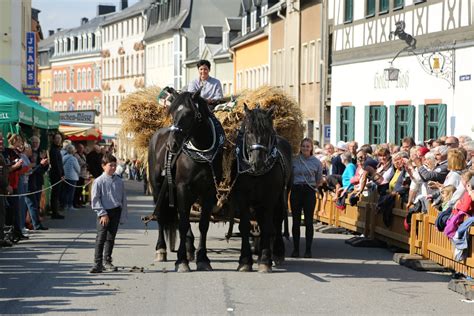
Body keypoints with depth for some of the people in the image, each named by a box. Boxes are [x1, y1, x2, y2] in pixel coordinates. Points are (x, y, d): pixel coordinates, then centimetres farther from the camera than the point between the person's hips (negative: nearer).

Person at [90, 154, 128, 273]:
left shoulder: (119, 181, 6)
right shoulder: (99, 181, -6)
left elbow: (123, 199, 10)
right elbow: (95, 200, -6)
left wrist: (123, 216, 6)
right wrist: (103, 214, -13)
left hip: (116, 212, 4)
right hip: (104, 213, -4)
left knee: (111, 238, 12)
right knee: (101, 238, -5)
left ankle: (107, 261, 24)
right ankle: (98, 263, -4)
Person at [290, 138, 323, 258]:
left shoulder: (316, 162, 3)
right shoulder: (294, 161, 2)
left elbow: (319, 180, 12)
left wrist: (312, 187, 7)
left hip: (309, 192, -1)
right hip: (296, 191, 1)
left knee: (308, 221, -1)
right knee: (296, 221, 3)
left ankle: (308, 249, 3)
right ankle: (296, 249, 9)